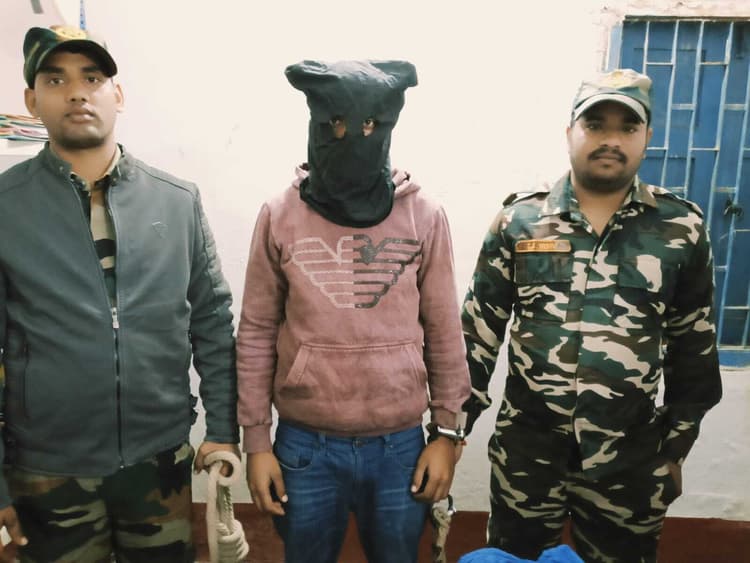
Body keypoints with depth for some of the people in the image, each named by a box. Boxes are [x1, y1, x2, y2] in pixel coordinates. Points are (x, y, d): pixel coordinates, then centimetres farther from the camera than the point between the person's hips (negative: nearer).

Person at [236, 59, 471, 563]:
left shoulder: (426, 217, -4)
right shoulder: (280, 216, -4)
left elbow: (444, 331, 0)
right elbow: (257, 334, -1)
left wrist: (447, 431, 1)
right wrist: (256, 441, 0)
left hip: (399, 445, 0)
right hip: (304, 445, 0)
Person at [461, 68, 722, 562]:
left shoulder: (682, 228, -2)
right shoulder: (519, 219, -3)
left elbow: (694, 348, 5)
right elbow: (479, 328, -1)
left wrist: (676, 447, 8)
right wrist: (455, 422, 0)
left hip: (631, 459, 1)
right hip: (526, 451, 0)